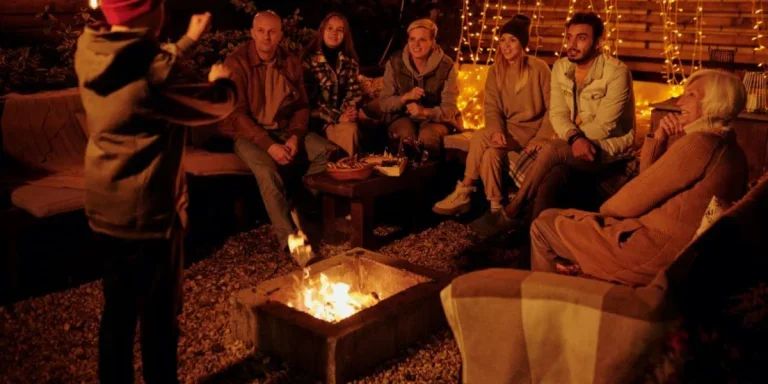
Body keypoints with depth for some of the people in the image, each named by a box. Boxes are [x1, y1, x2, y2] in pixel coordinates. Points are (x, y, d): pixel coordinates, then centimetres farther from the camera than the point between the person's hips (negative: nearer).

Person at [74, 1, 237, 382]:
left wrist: (188, 41, 29)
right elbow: (217, 106, -14)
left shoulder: (91, 52, -2)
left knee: (118, 309, 22)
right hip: (146, 213, -8)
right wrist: (221, 81, 9)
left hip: (104, 209, 8)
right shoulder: (146, 73, -27)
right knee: (158, 314, 10)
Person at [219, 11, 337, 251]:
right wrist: (269, 145, -26)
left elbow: (302, 106, 6)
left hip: (285, 129, 5)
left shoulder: (291, 62, 3)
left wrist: (295, 137, -14)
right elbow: (236, 114, -15)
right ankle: (288, 237, -29)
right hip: (247, 132, -5)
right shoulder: (236, 63, -11)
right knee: (267, 170, -35)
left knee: (329, 152, -16)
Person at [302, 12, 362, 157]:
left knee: (351, 129, -30)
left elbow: (354, 91, 10)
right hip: (318, 118, -3)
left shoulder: (350, 61, 13)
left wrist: (349, 110, -13)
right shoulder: (309, 59, -2)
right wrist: (336, 117, -17)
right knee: (346, 131, -31)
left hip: (343, 116, 4)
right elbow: (310, 98, -9)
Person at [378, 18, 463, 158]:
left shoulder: (446, 66, -9)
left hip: (436, 118, -1)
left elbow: (449, 109, -11)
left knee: (427, 135, -32)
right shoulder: (395, 63, -4)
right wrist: (405, 97, -24)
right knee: (405, 135, -32)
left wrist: (424, 111, -31)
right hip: (402, 116, 1)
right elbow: (384, 103, -4)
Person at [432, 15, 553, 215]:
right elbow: (492, 108, -2)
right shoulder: (495, 71, 5)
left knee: (480, 138, -27)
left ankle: (464, 193, -17)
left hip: (531, 130, -4)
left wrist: (541, 138, -19)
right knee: (489, 153, -30)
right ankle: (495, 206, -19)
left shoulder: (538, 68, -8)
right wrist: (496, 131, -22)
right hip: (508, 130, 4)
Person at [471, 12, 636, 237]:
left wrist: (567, 140, -16)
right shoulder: (560, 68, 2)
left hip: (610, 146, -5)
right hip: (576, 144, 5)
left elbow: (605, 125, -19)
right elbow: (557, 114, -5)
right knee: (553, 173, -30)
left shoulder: (616, 73, -16)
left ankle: (511, 214, -18)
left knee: (552, 151, -30)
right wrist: (575, 138, -26)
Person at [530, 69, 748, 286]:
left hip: (656, 251, -10)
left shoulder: (698, 143, -19)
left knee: (543, 226, 2)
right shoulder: (729, 149, 13)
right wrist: (658, 139, 0)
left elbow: (633, 200, -15)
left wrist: (604, 209, 5)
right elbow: (646, 183, 13)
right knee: (550, 216, 18)